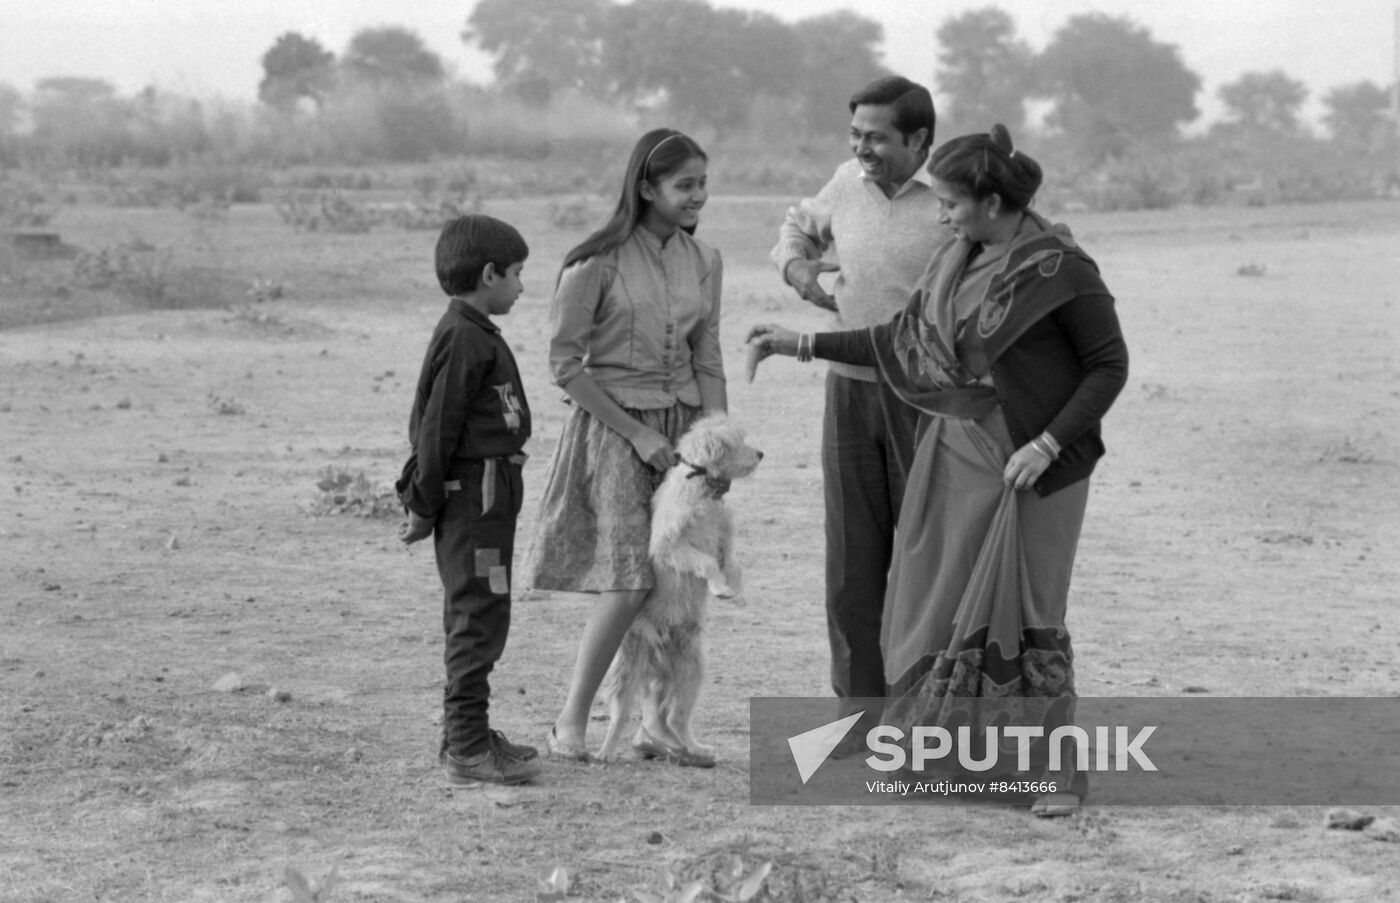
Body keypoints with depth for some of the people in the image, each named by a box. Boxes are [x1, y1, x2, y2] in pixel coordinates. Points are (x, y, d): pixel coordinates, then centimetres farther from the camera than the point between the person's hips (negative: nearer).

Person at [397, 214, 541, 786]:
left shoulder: (473, 334, 15)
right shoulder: (465, 339, -16)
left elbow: (428, 424, 19)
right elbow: (436, 427, -17)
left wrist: (425, 499, 19)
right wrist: (424, 507, -13)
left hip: (488, 496, 10)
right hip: (473, 494, -10)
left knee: (475, 618, 16)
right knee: (479, 615, -8)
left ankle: (468, 736, 25)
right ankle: (467, 749, -6)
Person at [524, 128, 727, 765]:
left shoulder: (703, 262, 7)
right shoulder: (599, 263, -11)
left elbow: (707, 360, 11)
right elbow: (565, 363, -10)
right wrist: (638, 434, -12)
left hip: (683, 426, 6)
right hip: (612, 426, -6)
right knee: (630, 579, -13)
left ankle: (655, 723, 12)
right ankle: (569, 724, -3)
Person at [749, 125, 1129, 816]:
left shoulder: (1061, 271, -14)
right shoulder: (957, 259, 6)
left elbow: (1110, 365, -10)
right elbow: (903, 340, 15)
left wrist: (1048, 445, -18)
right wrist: (804, 344, 14)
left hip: (1028, 462, -7)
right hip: (955, 453, 7)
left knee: (1025, 614, -3)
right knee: (936, 601, 7)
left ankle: (1065, 771, 9)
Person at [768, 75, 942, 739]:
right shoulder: (847, 184, 7)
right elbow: (800, 227, 27)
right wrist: (797, 267, 7)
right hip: (850, 389, 5)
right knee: (852, 560, 5)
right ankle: (860, 705, 12)